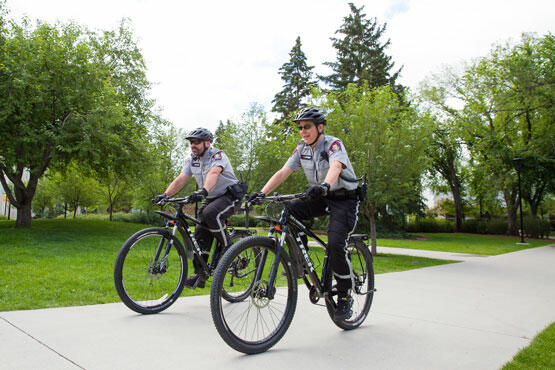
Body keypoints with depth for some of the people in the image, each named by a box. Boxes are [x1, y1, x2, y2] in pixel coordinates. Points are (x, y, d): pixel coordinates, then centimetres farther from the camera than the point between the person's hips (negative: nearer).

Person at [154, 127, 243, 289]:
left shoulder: (217, 155, -18)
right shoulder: (192, 160, 4)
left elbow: (213, 173, -38)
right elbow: (181, 179, -4)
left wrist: (203, 191, -56)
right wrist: (165, 194, -20)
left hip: (229, 195, -7)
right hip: (211, 198, 7)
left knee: (210, 214, -34)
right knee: (200, 234, -3)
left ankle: (228, 247, -14)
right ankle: (200, 274, 3)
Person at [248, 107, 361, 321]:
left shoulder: (333, 144, -18)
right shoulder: (302, 149, 1)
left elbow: (335, 168, -38)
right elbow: (283, 172, -6)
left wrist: (324, 186, -60)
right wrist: (261, 193, -19)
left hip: (344, 198, -6)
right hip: (321, 198, 6)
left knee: (335, 245, -22)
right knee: (290, 211, -20)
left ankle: (345, 296, -2)